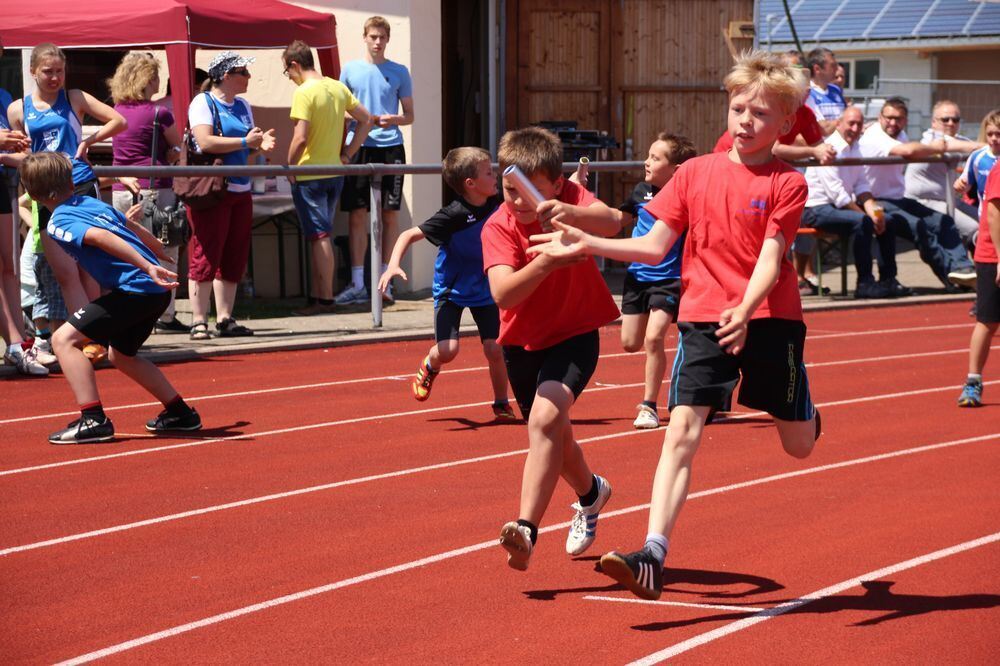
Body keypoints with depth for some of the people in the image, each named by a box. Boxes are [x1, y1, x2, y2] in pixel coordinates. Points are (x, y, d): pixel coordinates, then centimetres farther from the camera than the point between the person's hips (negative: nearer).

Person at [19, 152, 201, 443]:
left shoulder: (59, 223, -5)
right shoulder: (95, 203, 19)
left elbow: (102, 237, -24)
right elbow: (138, 233, 33)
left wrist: (148, 268, -33)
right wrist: (157, 258, 53)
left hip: (134, 289, -8)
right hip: (157, 290, 8)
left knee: (64, 339, -9)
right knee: (120, 354, 29)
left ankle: (94, 419, -17)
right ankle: (179, 413, 35)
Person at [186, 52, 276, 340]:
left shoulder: (242, 106, 17)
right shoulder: (202, 103, -6)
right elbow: (205, 142, -20)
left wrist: (260, 145, 1)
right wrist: (245, 141, -17)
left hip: (240, 190, 8)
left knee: (234, 257, 8)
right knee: (205, 255, -7)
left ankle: (225, 319, 14)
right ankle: (199, 321, -4)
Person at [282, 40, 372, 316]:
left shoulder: (304, 92, -16)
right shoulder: (338, 88, 7)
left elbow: (300, 139, -22)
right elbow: (365, 120, 12)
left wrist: (290, 167, -8)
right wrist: (347, 155, 12)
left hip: (308, 175, -7)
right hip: (334, 173, 7)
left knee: (319, 236, -4)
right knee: (319, 236, 14)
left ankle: (325, 298, -2)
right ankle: (317, 296, 18)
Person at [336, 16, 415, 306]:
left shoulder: (399, 72, 7)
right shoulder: (350, 70, 8)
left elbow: (409, 115, 10)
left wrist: (394, 119, -12)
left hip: (391, 148, 0)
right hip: (360, 148, 0)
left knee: (390, 215, 1)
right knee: (357, 215, -3)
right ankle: (357, 283, 1)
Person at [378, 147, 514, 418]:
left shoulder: (498, 205, -10)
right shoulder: (452, 216, -26)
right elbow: (409, 235, -22)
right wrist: (393, 265, -38)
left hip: (483, 289, 4)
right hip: (451, 290, -4)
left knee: (495, 348, -7)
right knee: (447, 350, -16)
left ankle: (501, 404, 15)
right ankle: (429, 366, 22)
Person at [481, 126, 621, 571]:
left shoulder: (571, 198, -15)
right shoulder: (498, 226, -17)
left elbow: (611, 223, -37)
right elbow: (503, 293, -33)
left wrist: (573, 214, -58)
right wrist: (545, 262, -50)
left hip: (575, 335, -3)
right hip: (523, 342, 3)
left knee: (545, 417, -28)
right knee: (552, 434, 21)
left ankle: (527, 528, -32)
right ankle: (590, 493, 53)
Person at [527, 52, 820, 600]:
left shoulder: (785, 184, -4)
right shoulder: (695, 173, 6)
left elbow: (770, 259, -14)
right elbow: (655, 247, 9)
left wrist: (744, 312, -31)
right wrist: (585, 244, 0)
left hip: (768, 318, -1)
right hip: (703, 318, 2)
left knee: (799, 446, 10)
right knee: (682, 431, -14)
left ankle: (803, 412, 50)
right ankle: (653, 555, -20)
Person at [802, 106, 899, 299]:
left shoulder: (854, 148, 13)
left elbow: (861, 185, 12)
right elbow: (836, 193, -22)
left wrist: (872, 209, -8)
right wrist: (866, 214, -21)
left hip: (841, 206, 9)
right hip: (817, 209, -9)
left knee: (886, 221, -2)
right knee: (862, 222, -31)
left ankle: (888, 279, 2)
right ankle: (865, 283, -27)